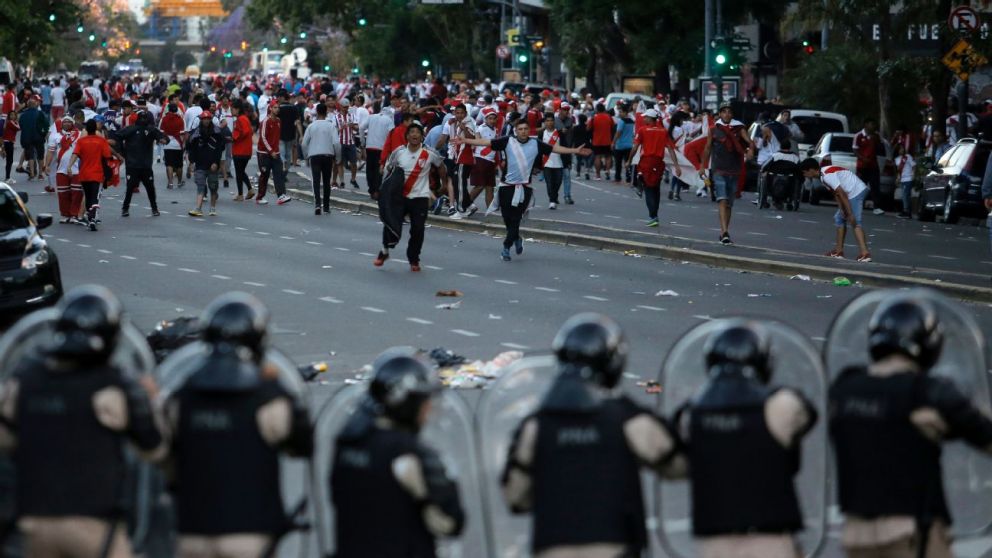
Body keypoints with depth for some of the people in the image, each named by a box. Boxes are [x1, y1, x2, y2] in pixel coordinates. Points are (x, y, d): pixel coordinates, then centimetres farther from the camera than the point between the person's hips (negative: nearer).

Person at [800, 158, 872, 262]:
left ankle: (865, 253, -26)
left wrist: (850, 214, -23)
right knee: (839, 218, 17)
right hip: (852, 192, 10)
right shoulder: (823, 175, 12)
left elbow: (842, 194, -23)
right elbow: (836, 193, 11)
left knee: (855, 223, -16)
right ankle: (839, 250, 21)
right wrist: (842, 209, -1)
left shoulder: (827, 176, -20)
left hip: (857, 191, -10)